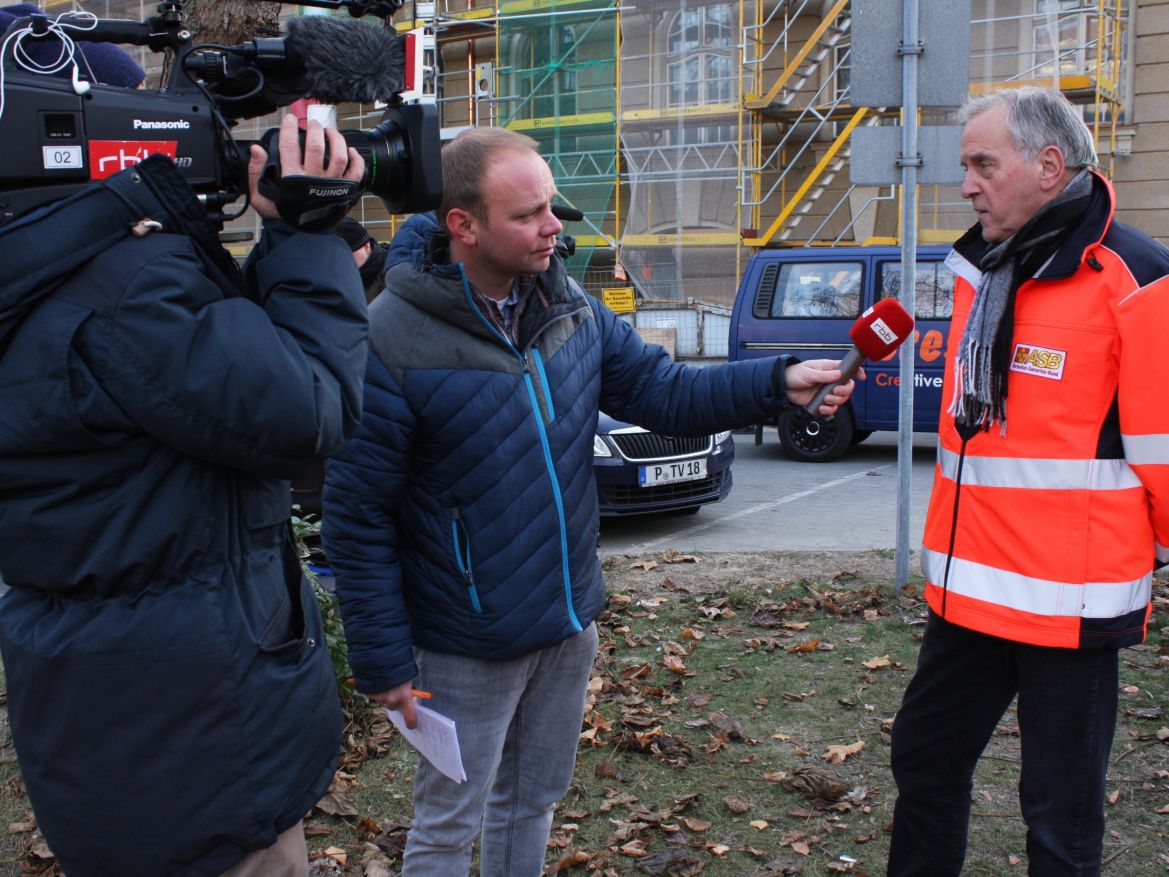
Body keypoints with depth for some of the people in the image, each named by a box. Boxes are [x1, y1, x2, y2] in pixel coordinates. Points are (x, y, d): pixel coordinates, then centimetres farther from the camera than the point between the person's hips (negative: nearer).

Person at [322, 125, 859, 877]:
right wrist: (384, 661, -14)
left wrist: (778, 382, -13)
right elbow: (359, 518, -16)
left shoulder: (567, 306, -2)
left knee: (532, 803, 23)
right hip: (467, 650, -6)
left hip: (569, 624, 6)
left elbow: (660, 390, 2)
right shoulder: (392, 342, -21)